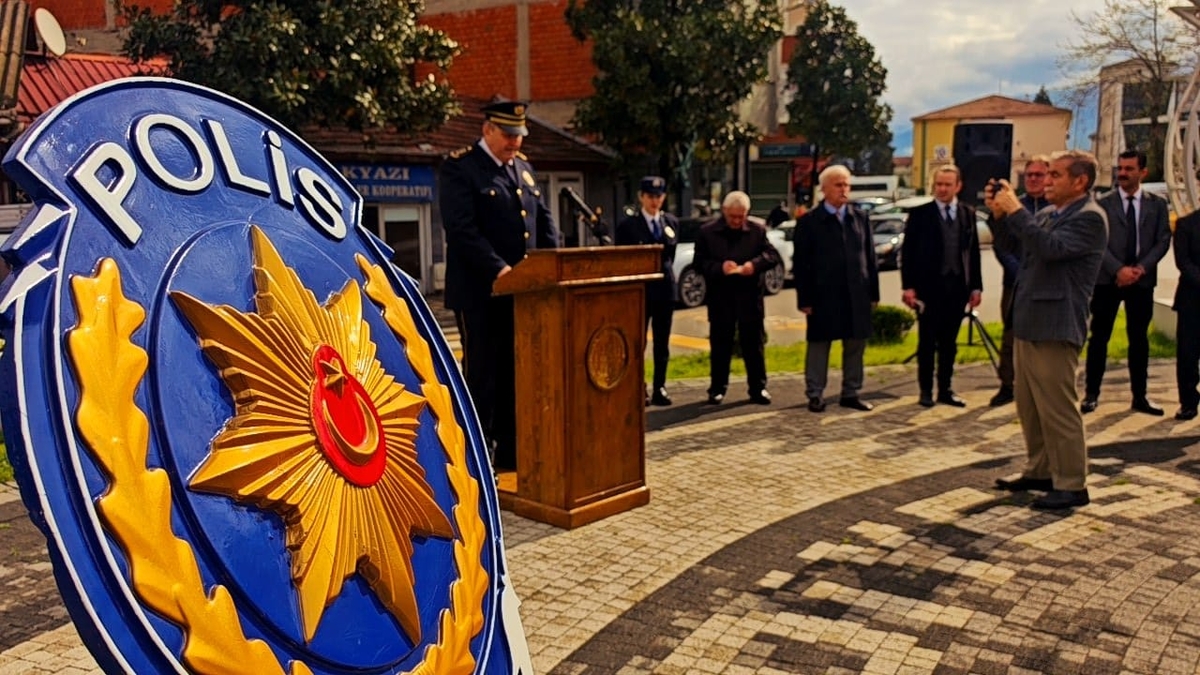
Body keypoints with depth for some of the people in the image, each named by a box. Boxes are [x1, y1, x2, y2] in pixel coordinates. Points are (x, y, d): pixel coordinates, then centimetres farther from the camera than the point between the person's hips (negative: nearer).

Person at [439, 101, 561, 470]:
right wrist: (498, 269, -25)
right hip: (479, 292, -7)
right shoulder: (459, 167, -7)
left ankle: (511, 450, 21)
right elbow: (461, 229, -18)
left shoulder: (523, 166, 16)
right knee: (481, 373, 1)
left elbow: (544, 219, 16)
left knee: (517, 372, 11)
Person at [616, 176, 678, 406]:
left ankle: (659, 389, 16)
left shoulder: (672, 222, 8)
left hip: (665, 288, 4)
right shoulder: (628, 225, -3)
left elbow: (671, 254, 15)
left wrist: (666, 273, 5)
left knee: (662, 343, 8)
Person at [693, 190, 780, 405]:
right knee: (720, 345, 7)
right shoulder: (707, 232, 2)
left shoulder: (757, 231, 4)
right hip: (720, 298, -1)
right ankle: (717, 388, 16)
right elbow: (700, 262, -3)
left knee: (753, 344, 6)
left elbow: (773, 255, -2)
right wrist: (720, 268, -21)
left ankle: (758, 388, 15)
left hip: (750, 297, 1)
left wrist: (755, 264, -21)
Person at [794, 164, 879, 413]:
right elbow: (800, 264, -4)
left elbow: (870, 257, 10)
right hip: (823, 296, -4)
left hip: (857, 295, 4)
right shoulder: (809, 222, -2)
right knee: (819, 345, 4)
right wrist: (804, 299, -8)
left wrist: (873, 292, 6)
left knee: (855, 345, 8)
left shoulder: (860, 218, 9)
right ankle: (815, 395, 14)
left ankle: (851, 394, 19)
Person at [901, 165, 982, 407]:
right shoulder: (920, 214, -2)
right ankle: (926, 390, 14)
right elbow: (908, 253, -3)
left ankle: (945, 390, 19)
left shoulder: (968, 214, 8)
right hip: (928, 287, -3)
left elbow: (974, 251, 9)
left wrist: (976, 286, 5)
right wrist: (908, 286, -10)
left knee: (949, 342, 10)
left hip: (957, 287, 3)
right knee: (927, 342, 5)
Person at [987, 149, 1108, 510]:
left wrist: (1015, 210, -21)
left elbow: (1051, 248, -26)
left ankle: (1071, 485, 7)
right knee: (1029, 406, 16)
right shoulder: (1046, 214, 14)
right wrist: (999, 213, 2)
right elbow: (1006, 243, 19)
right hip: (1027, 324, 9)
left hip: (1054, 328, -9)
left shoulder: (1090, 217, -11)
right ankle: (1040, 471, 29)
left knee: (1058, 409, -3)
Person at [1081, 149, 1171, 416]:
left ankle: (1140, 396, 15)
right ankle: (1092, 394, 7)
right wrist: (1119, 269, -17)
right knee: (1099, 337, 1)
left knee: (1139, 338, 8)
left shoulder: (1157, 204, 7)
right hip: (1108, 280, -2)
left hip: (1142, 280, 2)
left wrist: (1141, 268, -12)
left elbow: (1163, 240, 2)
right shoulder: (1103, 204, 1)